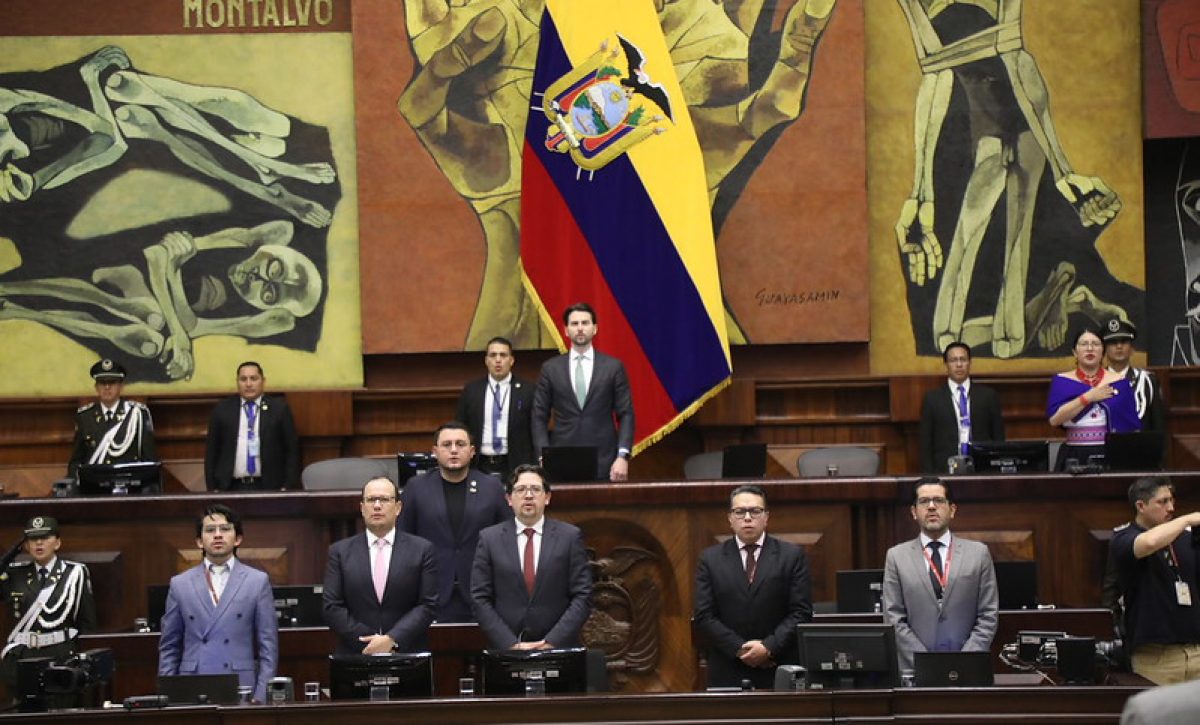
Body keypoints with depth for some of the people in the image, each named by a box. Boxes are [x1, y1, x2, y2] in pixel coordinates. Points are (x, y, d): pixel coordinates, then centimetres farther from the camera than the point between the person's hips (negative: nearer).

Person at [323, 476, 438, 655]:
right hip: (355, 657, 0)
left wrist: (392, 640, -12)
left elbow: (428, 605, 0)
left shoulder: (421, 550, 6)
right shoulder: (340, 552, 8)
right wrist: (370, 644, -9)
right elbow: (332, 608, 2)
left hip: (407, 653, 0)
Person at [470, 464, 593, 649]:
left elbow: (582, 597, 2)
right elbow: (480, 600, 3)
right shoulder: (489, 538, 6)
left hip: (558, 648, 0)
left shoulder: (570, 536, 5)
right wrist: (511, 645, -8)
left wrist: (552, 642, -8)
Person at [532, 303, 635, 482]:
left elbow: (626, 415, 4)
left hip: (603, 463, -1)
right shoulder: (550, 368, 8)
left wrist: (622, 456, -7)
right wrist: (544, 458, -4)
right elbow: (539, 418, 7)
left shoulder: (613, 367, 5)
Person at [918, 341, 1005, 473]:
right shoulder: (932, 398, 7)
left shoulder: (988, 395, 9)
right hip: (944, 471, -1)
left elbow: (998, 437, 10)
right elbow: (926, 443, 6)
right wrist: (929, 476, -3)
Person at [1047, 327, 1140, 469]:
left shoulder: (1119, 382, 8)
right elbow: (1054, 419, -9)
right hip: (1074, 457, 0)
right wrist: (1088, 397, -11)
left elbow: (1133, 427, 7)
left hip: (1112, 456, 0)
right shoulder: (1061, 381, 6)